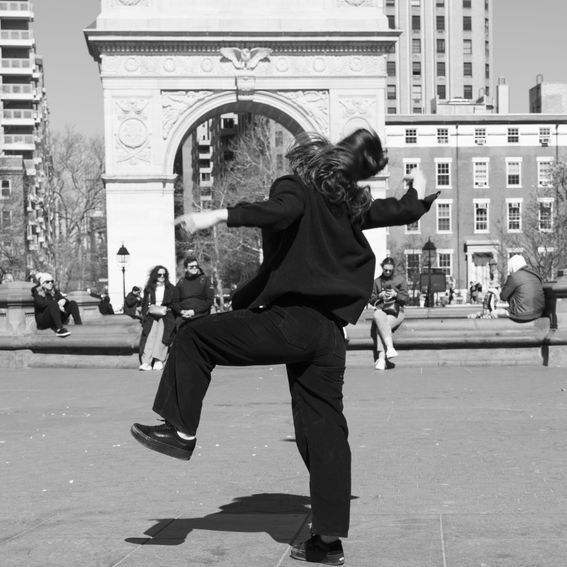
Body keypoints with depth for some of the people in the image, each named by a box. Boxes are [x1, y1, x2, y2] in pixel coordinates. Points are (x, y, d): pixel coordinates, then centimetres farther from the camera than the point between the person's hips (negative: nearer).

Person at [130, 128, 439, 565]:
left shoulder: (295, 189, 3)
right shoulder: (349, 206, 22)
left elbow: (282, 210, -22)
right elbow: (404, 210, 32)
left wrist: (222, 215, -28)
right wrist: (420, 193, 53)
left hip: (292, 321, -7)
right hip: (330, 333, 7)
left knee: (195, 337, 4)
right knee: (324, 432, 7)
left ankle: (181, 431, 0)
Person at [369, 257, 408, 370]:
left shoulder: (401, 279, 14)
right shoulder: (377, 281, 20)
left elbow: (405, 299, 9)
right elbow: (371, 299, 16)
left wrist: (396, 295, -10)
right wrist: (380, 296, -4)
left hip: (396, 311, -2)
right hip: (381, 310, 2)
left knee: (380, 327, -33)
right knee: (379, 316, -39)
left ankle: (381, 359, -42)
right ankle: (390, 348, -50)